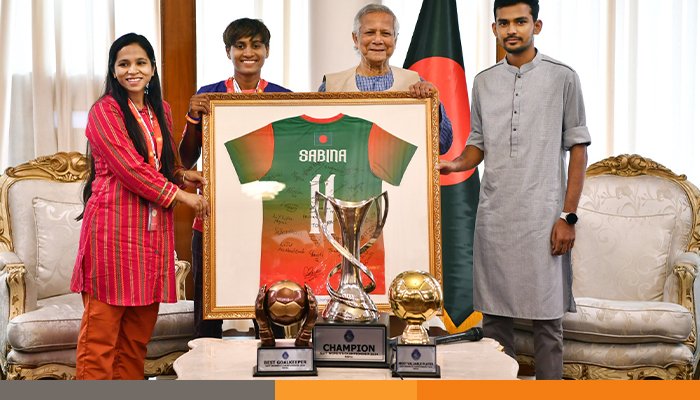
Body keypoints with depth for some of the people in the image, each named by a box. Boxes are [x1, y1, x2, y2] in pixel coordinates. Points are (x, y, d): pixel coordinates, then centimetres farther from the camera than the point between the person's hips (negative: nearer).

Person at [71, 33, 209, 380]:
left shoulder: (161, 110, 17)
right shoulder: (104, 111, -4)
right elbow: (129, 169, -12)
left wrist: (182, 175, 4)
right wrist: (180, 195, -8)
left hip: (152, 227, 7)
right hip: (114, 224, -6)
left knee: (139, 329, 8)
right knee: (102, 328, -5)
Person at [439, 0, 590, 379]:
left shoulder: (562, 78, 1)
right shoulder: (483, 81, 11)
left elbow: (578, 149, 0)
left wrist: (568, 216, -7)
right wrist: (455, 164, -7)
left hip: (543, 217, -3)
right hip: (493, 216, 4)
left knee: (546, 319, 0)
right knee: (494, 314, 7)